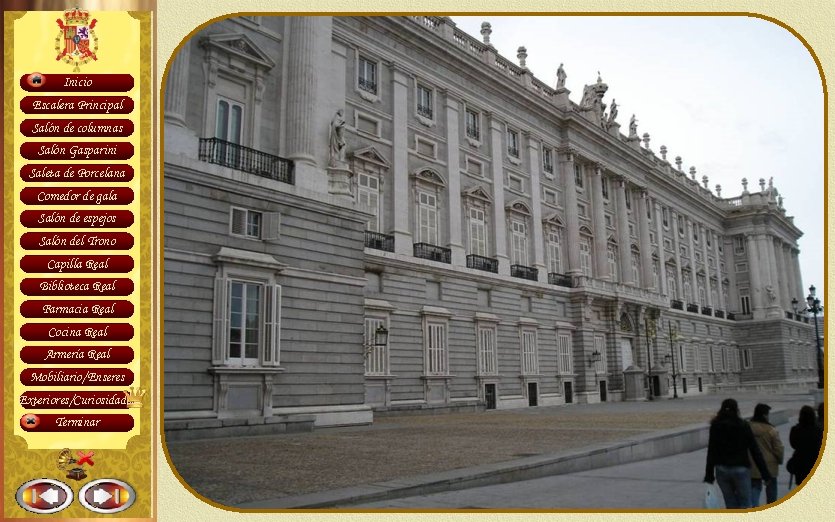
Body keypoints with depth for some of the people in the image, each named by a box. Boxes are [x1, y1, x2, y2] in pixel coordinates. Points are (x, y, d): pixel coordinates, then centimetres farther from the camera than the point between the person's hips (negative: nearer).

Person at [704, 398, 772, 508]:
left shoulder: (716, 426, -1)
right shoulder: (743, 426, -4)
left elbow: (711, 452, -2)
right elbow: (755, 451, -5)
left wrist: (709, 474, 2)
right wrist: (765, 473, -1)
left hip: (722, 469, 2)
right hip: (741, 469, -2)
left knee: (731, 504, 13)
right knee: (745, 504, 4)